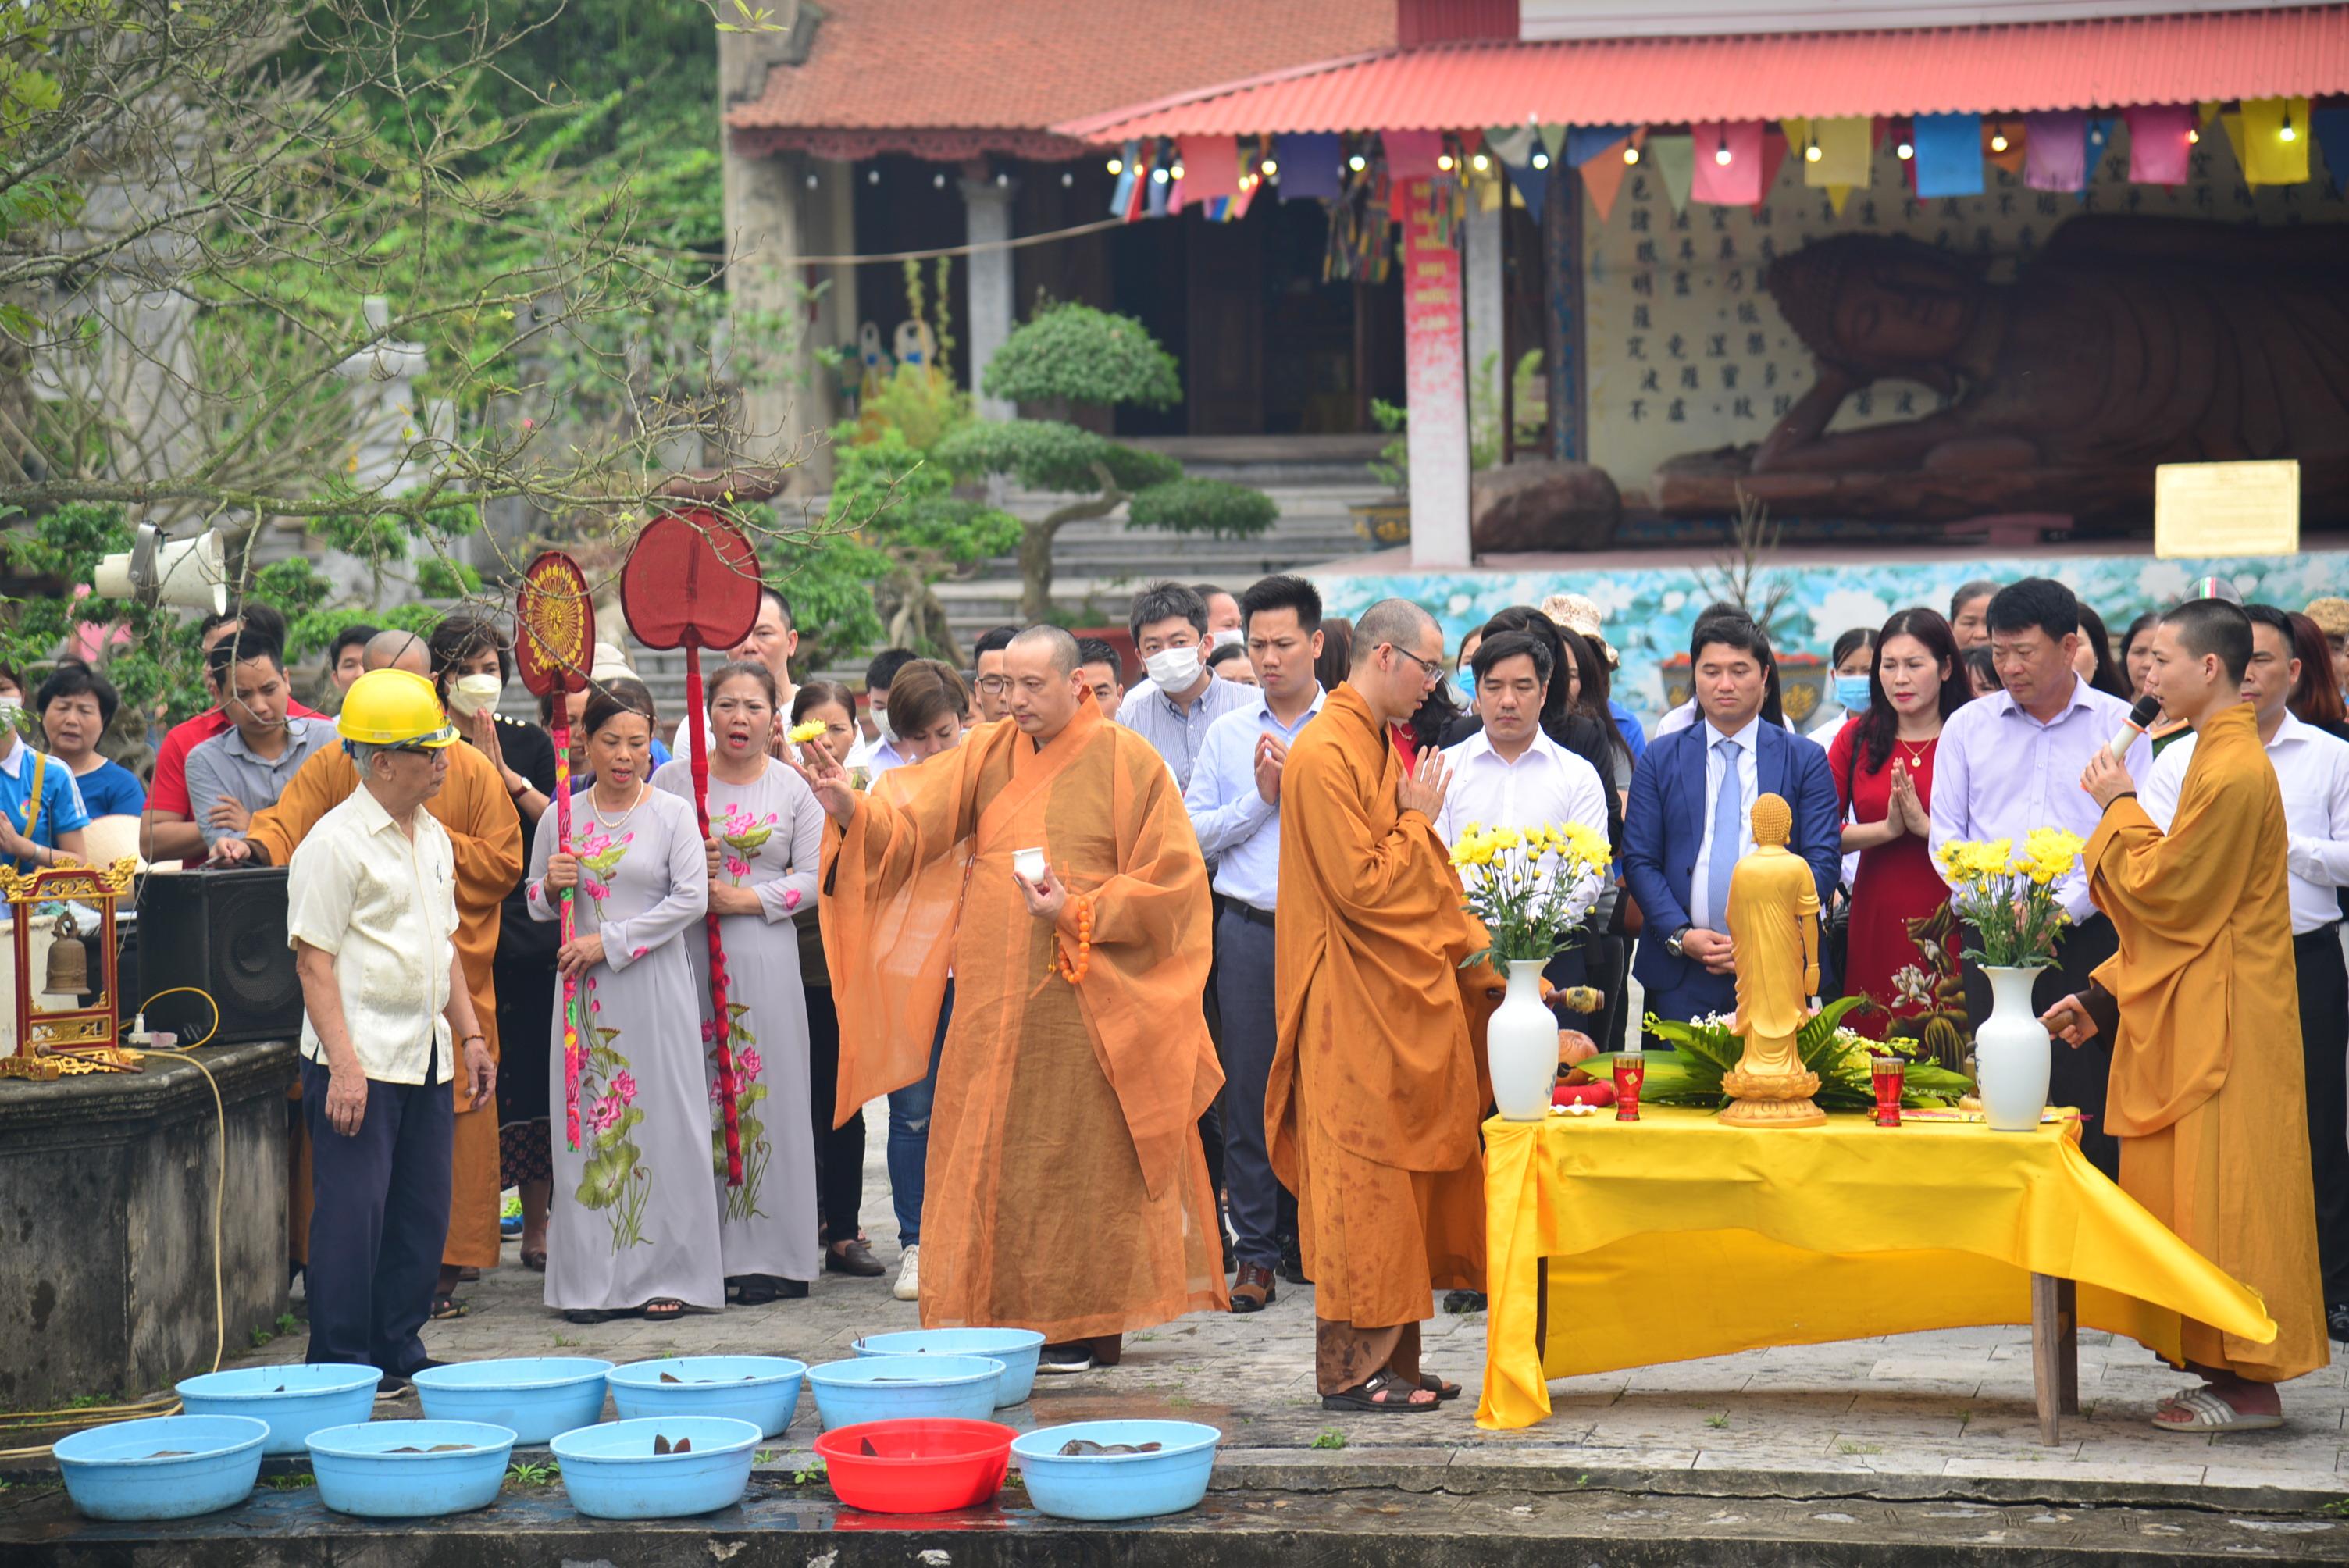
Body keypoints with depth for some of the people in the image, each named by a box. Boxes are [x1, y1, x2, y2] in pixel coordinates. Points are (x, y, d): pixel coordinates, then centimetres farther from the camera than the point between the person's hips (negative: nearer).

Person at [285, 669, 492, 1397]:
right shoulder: (336, 843, -11)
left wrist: (470, 1035, 17)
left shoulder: (433, 838, 14)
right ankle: (340, 1368, -1)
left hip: (426, 1058, 8)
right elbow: (313, 959, -14)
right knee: (353, 1213, -6)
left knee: (422, 1214, 10)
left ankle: (399, 1356, 19)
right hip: (361, 1057, -8)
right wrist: (343, 1063, -20)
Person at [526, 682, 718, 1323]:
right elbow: (534, 905, 18)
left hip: (654, 985, -2)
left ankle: (667, 1275, 2)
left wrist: (610, 942, -12)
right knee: (588, 1122, 0)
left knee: (661, 1119, -3)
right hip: (585, 990, 3)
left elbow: (691, 899, -8)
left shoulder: (672, 814, 0)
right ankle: (593, 1278, 4)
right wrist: (551, 886, -7)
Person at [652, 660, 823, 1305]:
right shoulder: (673, 780, 6)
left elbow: (814, 878, 3)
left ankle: (764, 1256, 2)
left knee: (764, 1093, -2)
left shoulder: (792, 788, 7)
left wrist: (748, 898, -10)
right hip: (686, 955, 0)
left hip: (764, 957, 0)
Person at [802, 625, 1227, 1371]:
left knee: (1080, 1159, 0)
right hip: (995, 1002, 4)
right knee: (991, 1157, 5)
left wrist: (1076, 913, -15)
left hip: (1086, 1001, -4)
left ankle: (1086, 1326, 8)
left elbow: (1170, 881, -5)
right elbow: (912, 821, -2)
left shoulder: (1128, 762, -4)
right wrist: (851, 808, -23)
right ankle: (999, 1316, 12)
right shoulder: (989, 754, 8)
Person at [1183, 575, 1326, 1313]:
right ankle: (1256, 1251, 8)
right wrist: (1260, 799, -3)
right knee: (1250, 1090, 1)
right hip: (1249, 928, 2)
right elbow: (1192, 833, 8)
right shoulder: (1227, 734, 13)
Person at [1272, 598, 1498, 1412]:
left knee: (1407, 1186, 10)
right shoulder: (1325, 754, -14)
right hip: (1354, 1008, -10)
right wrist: (1420, 821, -8)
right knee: (1361, 1185, -6)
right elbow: (1359, 885, -20)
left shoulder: (1382, 748, 17)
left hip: (1405, 1002, 10)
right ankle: (1352, 1368, -2)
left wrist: (1473, 953, 14)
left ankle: (1394, 1359, 15)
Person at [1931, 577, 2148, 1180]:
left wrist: (2063, 907, -13)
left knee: (2087, 1106, -6)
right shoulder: (1968, 726, 12)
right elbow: (1946, 834, 10)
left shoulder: (2119, 726, 4)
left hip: (2087, 934, -2)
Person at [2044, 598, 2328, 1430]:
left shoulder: (2233, 773, -18)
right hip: (2197, 1017, 10)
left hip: (2224, 1021, -10)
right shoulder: (2219, 756, 15)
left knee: (2223, 1196, -7)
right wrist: (2105, 993, 17)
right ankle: (2229, 1370, 15)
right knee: (2202, 1195, 11)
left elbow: (2164, 892, -18)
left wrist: (2120, 807, -5)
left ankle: (2247, 1386, -3)